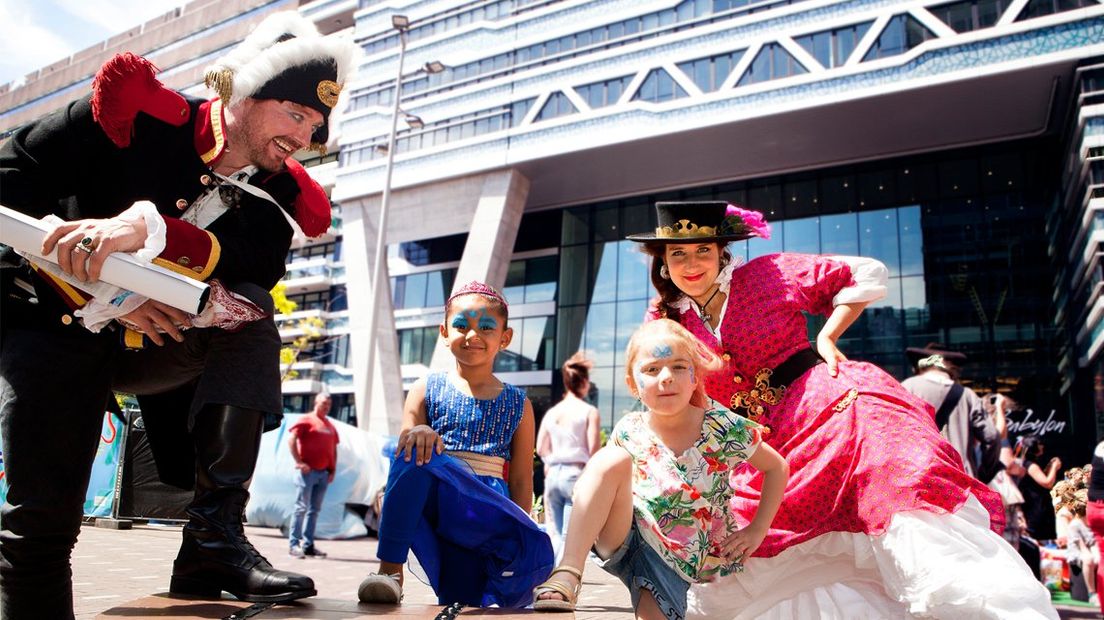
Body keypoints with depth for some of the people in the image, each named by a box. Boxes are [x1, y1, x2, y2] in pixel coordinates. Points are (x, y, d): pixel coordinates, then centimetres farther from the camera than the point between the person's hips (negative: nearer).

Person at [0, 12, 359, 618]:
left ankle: (215, 534, -24)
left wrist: (150, 227, -42)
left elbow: (252, 271, -24)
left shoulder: (275, 196, -4)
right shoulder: (137, 113, -13)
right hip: (55, 318, -3)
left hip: (155, 342, 3)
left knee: (250, 317, -24)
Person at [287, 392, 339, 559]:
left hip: (324, 473, 6)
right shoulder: (306, 420, -2)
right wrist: (299, 462, -14)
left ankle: (308, 545, 13)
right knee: (302, 507, -4)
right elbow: (291, 439, -10)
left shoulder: (331, 426, 16)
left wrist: (333, 470, 10)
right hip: (308, 471, -6)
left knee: (315, 510, 8)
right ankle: (293, 544, 2)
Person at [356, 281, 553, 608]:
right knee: (418, 452, -33)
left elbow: (522, 482, 9)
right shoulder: (427, 389, 9)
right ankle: (390, 569, -23)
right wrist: (416, 434, -23)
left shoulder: (517, 404, 11)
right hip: (431, 500, 0)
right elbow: (404, 449, 0)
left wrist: (518, 531, -2)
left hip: (487, 510, 0)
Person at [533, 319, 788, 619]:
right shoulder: (628, 433, -5)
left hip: (672, 562, -1)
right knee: (612, 458, -28)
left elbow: (777, 468, 3)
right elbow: (605, 473, 14)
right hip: (626, 540, 1)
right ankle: (567, 575, -31)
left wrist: (757, 530, -3)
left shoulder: (724, 428, -10)